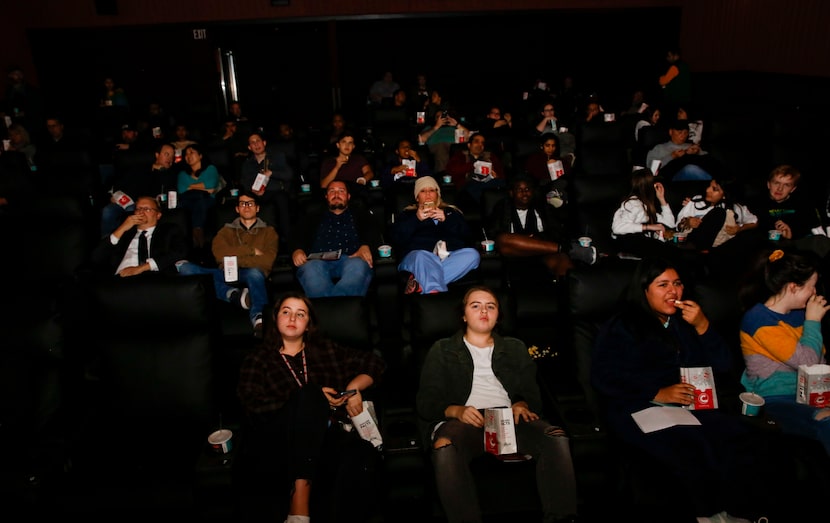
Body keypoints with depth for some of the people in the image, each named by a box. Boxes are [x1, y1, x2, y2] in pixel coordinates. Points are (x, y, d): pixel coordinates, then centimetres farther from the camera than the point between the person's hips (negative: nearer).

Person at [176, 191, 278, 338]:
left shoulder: (268, 231, 21)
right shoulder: (226, 231, 27)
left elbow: (267, 261, 1)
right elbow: (218, 253, 4)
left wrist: (234, 257, -2)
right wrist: (251, 251, 1)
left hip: (249, 275, -3)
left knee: (255, 273, -40)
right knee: (185, 267, -22)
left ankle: (257, 317, -33)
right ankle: (233, 294, -30)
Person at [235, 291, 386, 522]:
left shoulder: (326, 349, 22)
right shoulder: (257, 360, 16)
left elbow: (375, 363, 24)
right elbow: (254, 406, -2)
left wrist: (354, 387, 4)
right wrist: (311, 400, -10)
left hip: (325, 436, 1)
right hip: (276, 440, -1)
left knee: (360, 453, -33)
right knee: (308, 393, -33)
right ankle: (300, 493, -34)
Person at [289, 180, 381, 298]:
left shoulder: (360, 213, 32)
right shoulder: (314, 216, 34)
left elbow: (373, 232, 13)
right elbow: (297, 236, 19)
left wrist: (365, 246, -12)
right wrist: (297, 250, -7)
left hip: (351, 258, 0)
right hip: (318, 260, 1)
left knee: (358, 266, -39)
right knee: (310, 268, -37)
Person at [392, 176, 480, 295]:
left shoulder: (451, 212, 32)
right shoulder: (409, 213, 27)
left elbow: (465, 235, 14)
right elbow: (397, 237, 9)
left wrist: (445, 220, -1)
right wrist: (416, 219, -4)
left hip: (451, 256, 3)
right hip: (418, 253, -2)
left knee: (472, 254, -30)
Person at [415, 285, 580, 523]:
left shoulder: (515, 348, 28)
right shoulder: (443, 350, 20)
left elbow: (532, 394, 20)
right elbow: (426, 401, 10)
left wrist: (521, 405, -5)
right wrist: (456, 411, -12)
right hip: (463, 421, -2)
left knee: (556, 438, -29)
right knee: (444, 447, -38)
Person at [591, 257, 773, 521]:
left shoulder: (686, 320, 21)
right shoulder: (621, 327, 5)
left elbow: (723, 365, 15)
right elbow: (603, 377, -7)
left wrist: (702, 326, 0)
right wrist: (659, 393, -15)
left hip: (689, 405, 5)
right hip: (637, 408, -5)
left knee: (745, 438, -24)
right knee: (695, 448, -33)